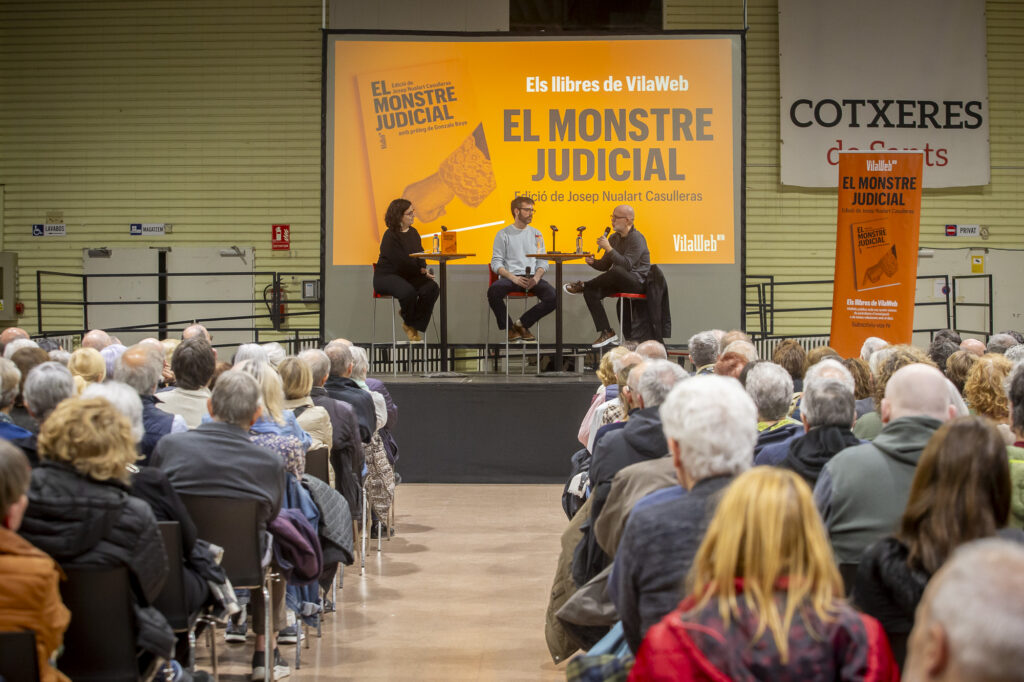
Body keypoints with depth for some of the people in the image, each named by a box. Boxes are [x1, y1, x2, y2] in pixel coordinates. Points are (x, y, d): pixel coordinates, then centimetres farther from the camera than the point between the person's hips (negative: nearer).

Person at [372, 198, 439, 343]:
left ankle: (413, 326, -10)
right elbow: (401, 261, -20)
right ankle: (409, 323, -3)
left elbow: (420, 255, 13)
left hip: (408, 275, 7)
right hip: (386, 276, -7)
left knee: (432, 287, -21)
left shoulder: (413, 233, 11)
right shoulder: (390, 236, -13)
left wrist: (424, 270, -8)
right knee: (408, 291, -37)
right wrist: (421, 271, -19)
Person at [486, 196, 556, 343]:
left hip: (532, 277, 3)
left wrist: (536, 277, -9)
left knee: (553, 297, -26)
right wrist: (514, 278, -17)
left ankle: (522, 324, -4)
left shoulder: (536, 234, 18)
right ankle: (509, 327, -10)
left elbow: (542, 261, 13)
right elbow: (496, 263, -1)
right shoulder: (503, 234, 6)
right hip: (509, 277, -3)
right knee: (493, 291, -36)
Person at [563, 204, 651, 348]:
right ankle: (606, 332, -16)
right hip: (620, 282, 8)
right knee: (590, 292, -15)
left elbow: (627, 265, -25)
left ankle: (582, 286, -16)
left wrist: (609, 248, -27)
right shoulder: (615, 238, 14)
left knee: (617, 271, -39)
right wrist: (593, 262, -5)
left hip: (637, 283, -8)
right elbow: (605, 265, 17)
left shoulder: (636, 238, -12)